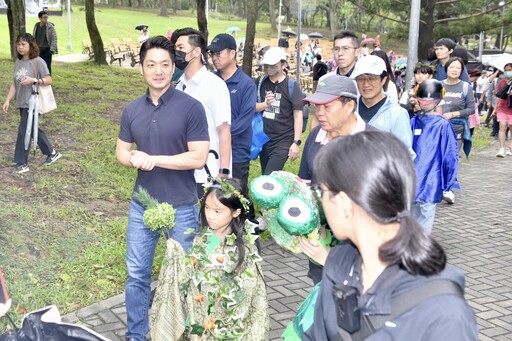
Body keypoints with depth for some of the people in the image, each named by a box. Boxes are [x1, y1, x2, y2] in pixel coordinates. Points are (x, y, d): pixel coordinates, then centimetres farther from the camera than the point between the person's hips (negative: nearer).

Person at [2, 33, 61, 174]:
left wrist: (34, 80, -25)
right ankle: (52, 152, 31)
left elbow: (49, 80, -11)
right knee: (32, 130, 15)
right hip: (21, 103, 7)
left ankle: (22, 163, 2)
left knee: (23, 131, -7)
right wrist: (7, 100, 6)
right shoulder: (18, 62, 9)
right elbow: (15, 84, 11)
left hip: (32, 103, -7)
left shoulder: (38, 61, -10)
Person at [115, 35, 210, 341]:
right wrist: (134, 158, -13)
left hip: (181, 207, -4)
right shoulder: (132, 110, 4)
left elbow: (198, 158, -16)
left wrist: (154, 159, -18)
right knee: (137, 274, 12)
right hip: (142, 205, 4)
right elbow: (121, 151, 11)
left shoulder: (191, 107, -12)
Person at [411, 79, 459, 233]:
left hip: (431, 180, -4)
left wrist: (448, 182, -4)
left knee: (426, 215, 1)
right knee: (411, 216, 14)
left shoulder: (443, 125, -9)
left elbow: (450, 155, -6)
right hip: (412, 179, 5)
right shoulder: (414, 122, 5)